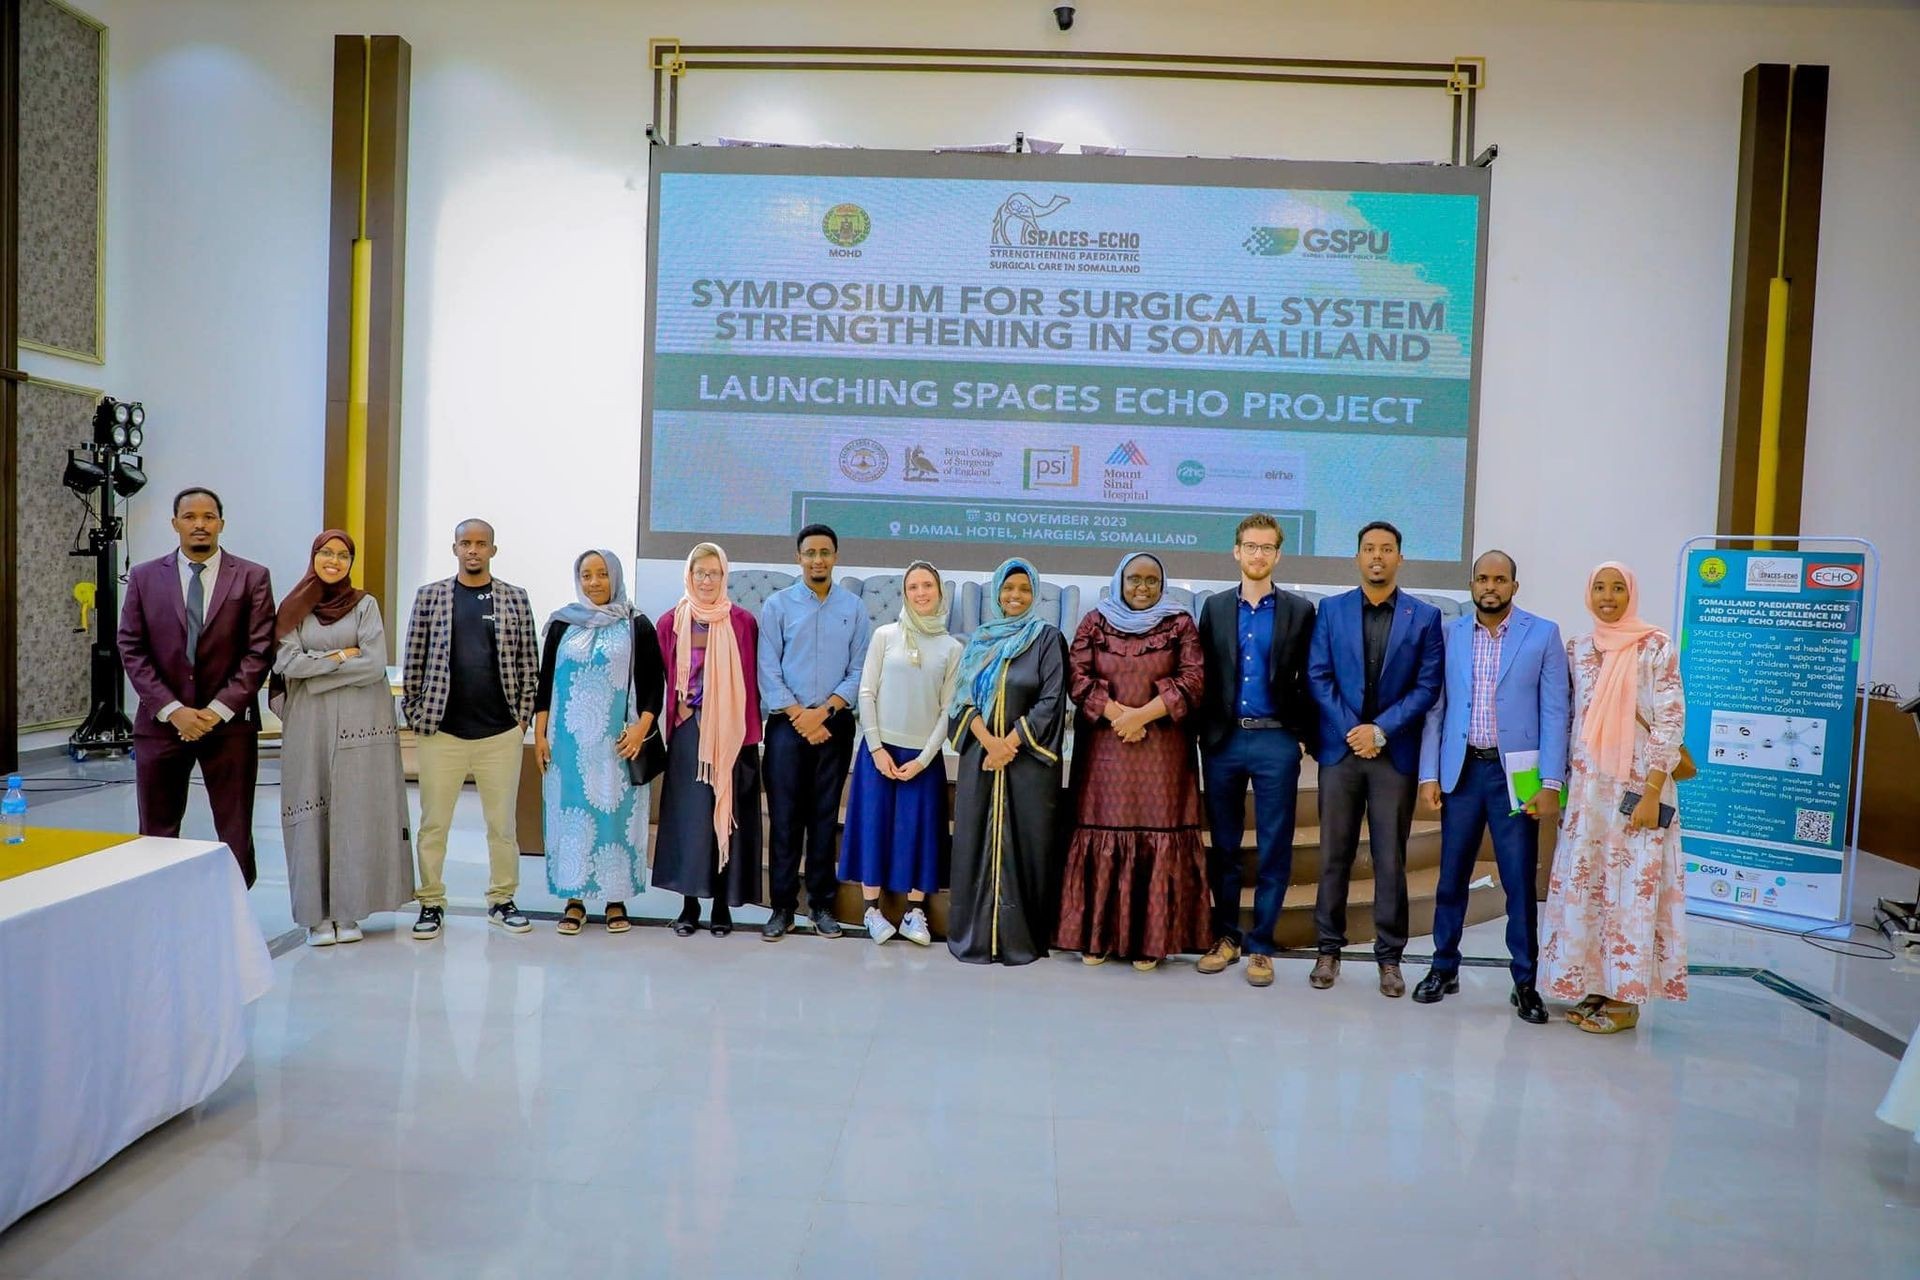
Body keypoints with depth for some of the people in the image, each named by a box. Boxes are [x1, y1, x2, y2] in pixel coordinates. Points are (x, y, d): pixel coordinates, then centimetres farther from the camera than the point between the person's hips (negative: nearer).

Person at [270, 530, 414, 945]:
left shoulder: (365, 605, 3)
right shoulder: (293, 609, 9)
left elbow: (375, 665, -7)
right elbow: (286, 663, -2)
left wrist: (315, 668, -5)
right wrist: (340, 656, -7)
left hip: (359, 723, -1)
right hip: (308, 723, 1)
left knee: (356, 813, 0)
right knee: (312, 814, 1)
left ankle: (349, 912, 8)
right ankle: (317, 914, 9)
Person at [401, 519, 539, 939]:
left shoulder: (515, 598, 5)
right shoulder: (430, 597, 4)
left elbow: (528, 663, 6)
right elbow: (414, 661, 6)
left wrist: (523, 716, 2)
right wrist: (414, 714, 1)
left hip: (501, 733, 0)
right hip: (442, 731, 0)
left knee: (503, 822, 8)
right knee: (433, 823, 5)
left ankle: (502, 900, 20)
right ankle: (431, 902, 17)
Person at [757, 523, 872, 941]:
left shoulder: (853, 607, 5)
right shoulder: (777, 604, 2)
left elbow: (859, 670, 2)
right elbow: (768, 669, -2)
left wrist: (823, 711, -9)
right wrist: (799, 715, -10)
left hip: (835, 724, 1)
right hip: (787, 724, -1)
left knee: (825, 815, 7)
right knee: (785, 816, 0)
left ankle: (821, 903, 15)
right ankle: (783, 906, 8)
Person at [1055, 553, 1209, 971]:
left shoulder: (1180, 624, 6)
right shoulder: (1094, 623, 8)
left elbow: (1193, 680, -4)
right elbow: (1077, 677, -1)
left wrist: (1142, 716, -13)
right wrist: (1117, 714, -13)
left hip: (1162, 751, -1)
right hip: (1104, 749, 1)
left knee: (1158, 835, -2)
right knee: (1101, 834, 0)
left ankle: (1150, 940, 5)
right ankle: (1097, 936, 8)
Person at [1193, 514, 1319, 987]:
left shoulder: (1299, 610, 4)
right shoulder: (1215, 607, 9)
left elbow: (1308, 681, 2)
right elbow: (1204, 675, 7)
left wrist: (1306, 737, -4)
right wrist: (1203, 733, 1)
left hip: (1276, 741, -2)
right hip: (1223, 740, 2)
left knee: (1274, 850, 3)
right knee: (1222, 845, 9)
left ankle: (1260, 946, 13)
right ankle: (1226, 935, 21)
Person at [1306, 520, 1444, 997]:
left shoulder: (1424, 616, 4)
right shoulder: (1331, 610, 6)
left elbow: (1428, 686, -1)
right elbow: (1317, 676, 1)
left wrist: (1381, 730, -11)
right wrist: (1352, 731, -8)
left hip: (1395, 752, -1)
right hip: (1340, 747, 1)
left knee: (1391, 858, 3)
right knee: (1335, 854, 6)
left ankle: (1390, 957, 12)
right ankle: (1329, 949, 16)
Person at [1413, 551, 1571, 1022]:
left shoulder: (1543, 634, 0)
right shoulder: (1449, 634, 5)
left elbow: (1555, 712, -3)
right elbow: (1435, 708, 5)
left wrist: (1551, 783, -9)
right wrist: (1429, 775, 0)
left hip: (1515, 772, -2)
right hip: (1461, 770, 2)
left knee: (1520, 881, 2)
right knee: (1451, 876, 9)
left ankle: (1525, 982, 15)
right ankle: (1444, 968, 22)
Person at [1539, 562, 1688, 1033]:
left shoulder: (1657, 647, -6)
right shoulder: (1577, 648, 8)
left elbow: (1671, 723, -10)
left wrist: (1652, 794, -15)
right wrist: (1564, 785, 8)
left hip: (1638, 786, -5)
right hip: (1587, 786, 5)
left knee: (1632, 887, -1)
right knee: (1582, 885, 7)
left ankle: (1626, 997, 9)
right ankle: (1593, 986, 19)